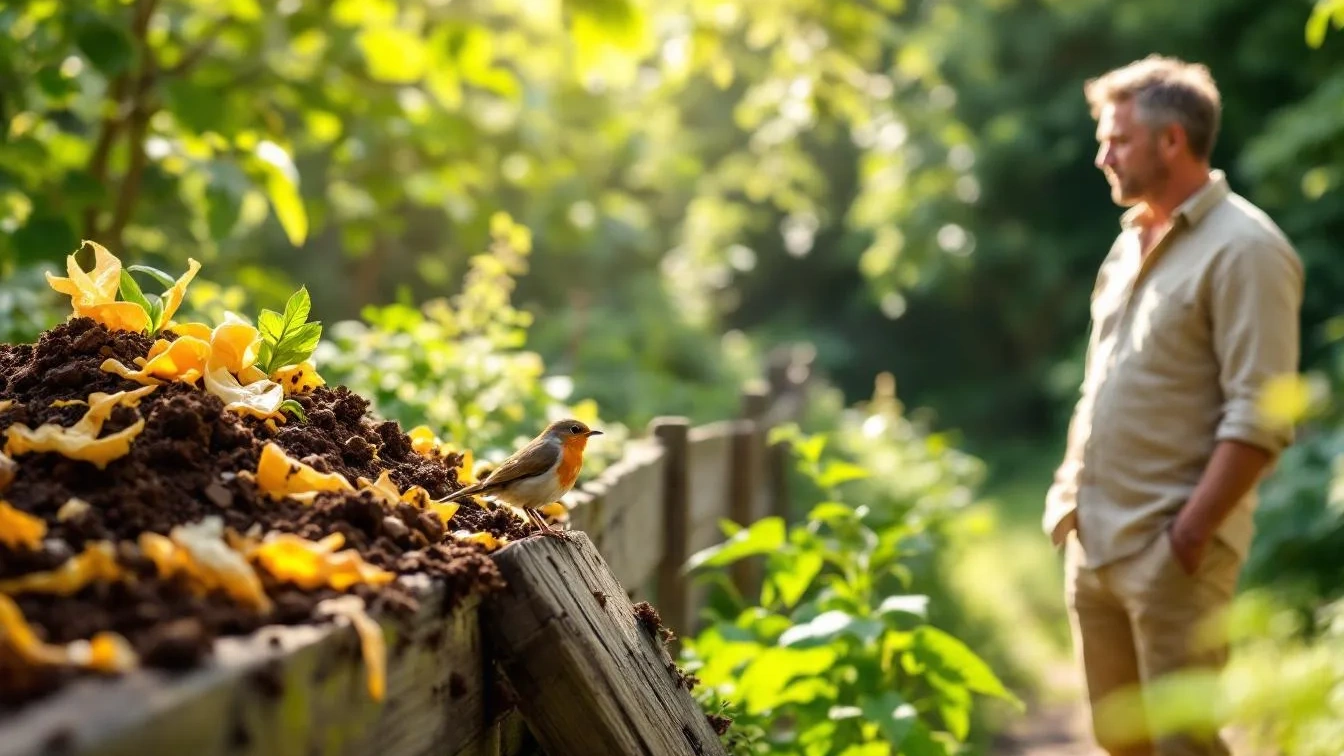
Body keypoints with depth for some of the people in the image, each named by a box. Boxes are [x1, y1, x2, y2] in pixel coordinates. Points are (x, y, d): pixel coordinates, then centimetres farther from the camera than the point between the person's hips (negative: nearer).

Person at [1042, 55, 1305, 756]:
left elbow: (1260, 420, -18)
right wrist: (1070, 493, 13)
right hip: (1093, 541, 8)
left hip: (1170, 549, -8)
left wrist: (1189, 534, -21)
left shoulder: (1243, 249, -11)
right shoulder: (1132, 241, 15)